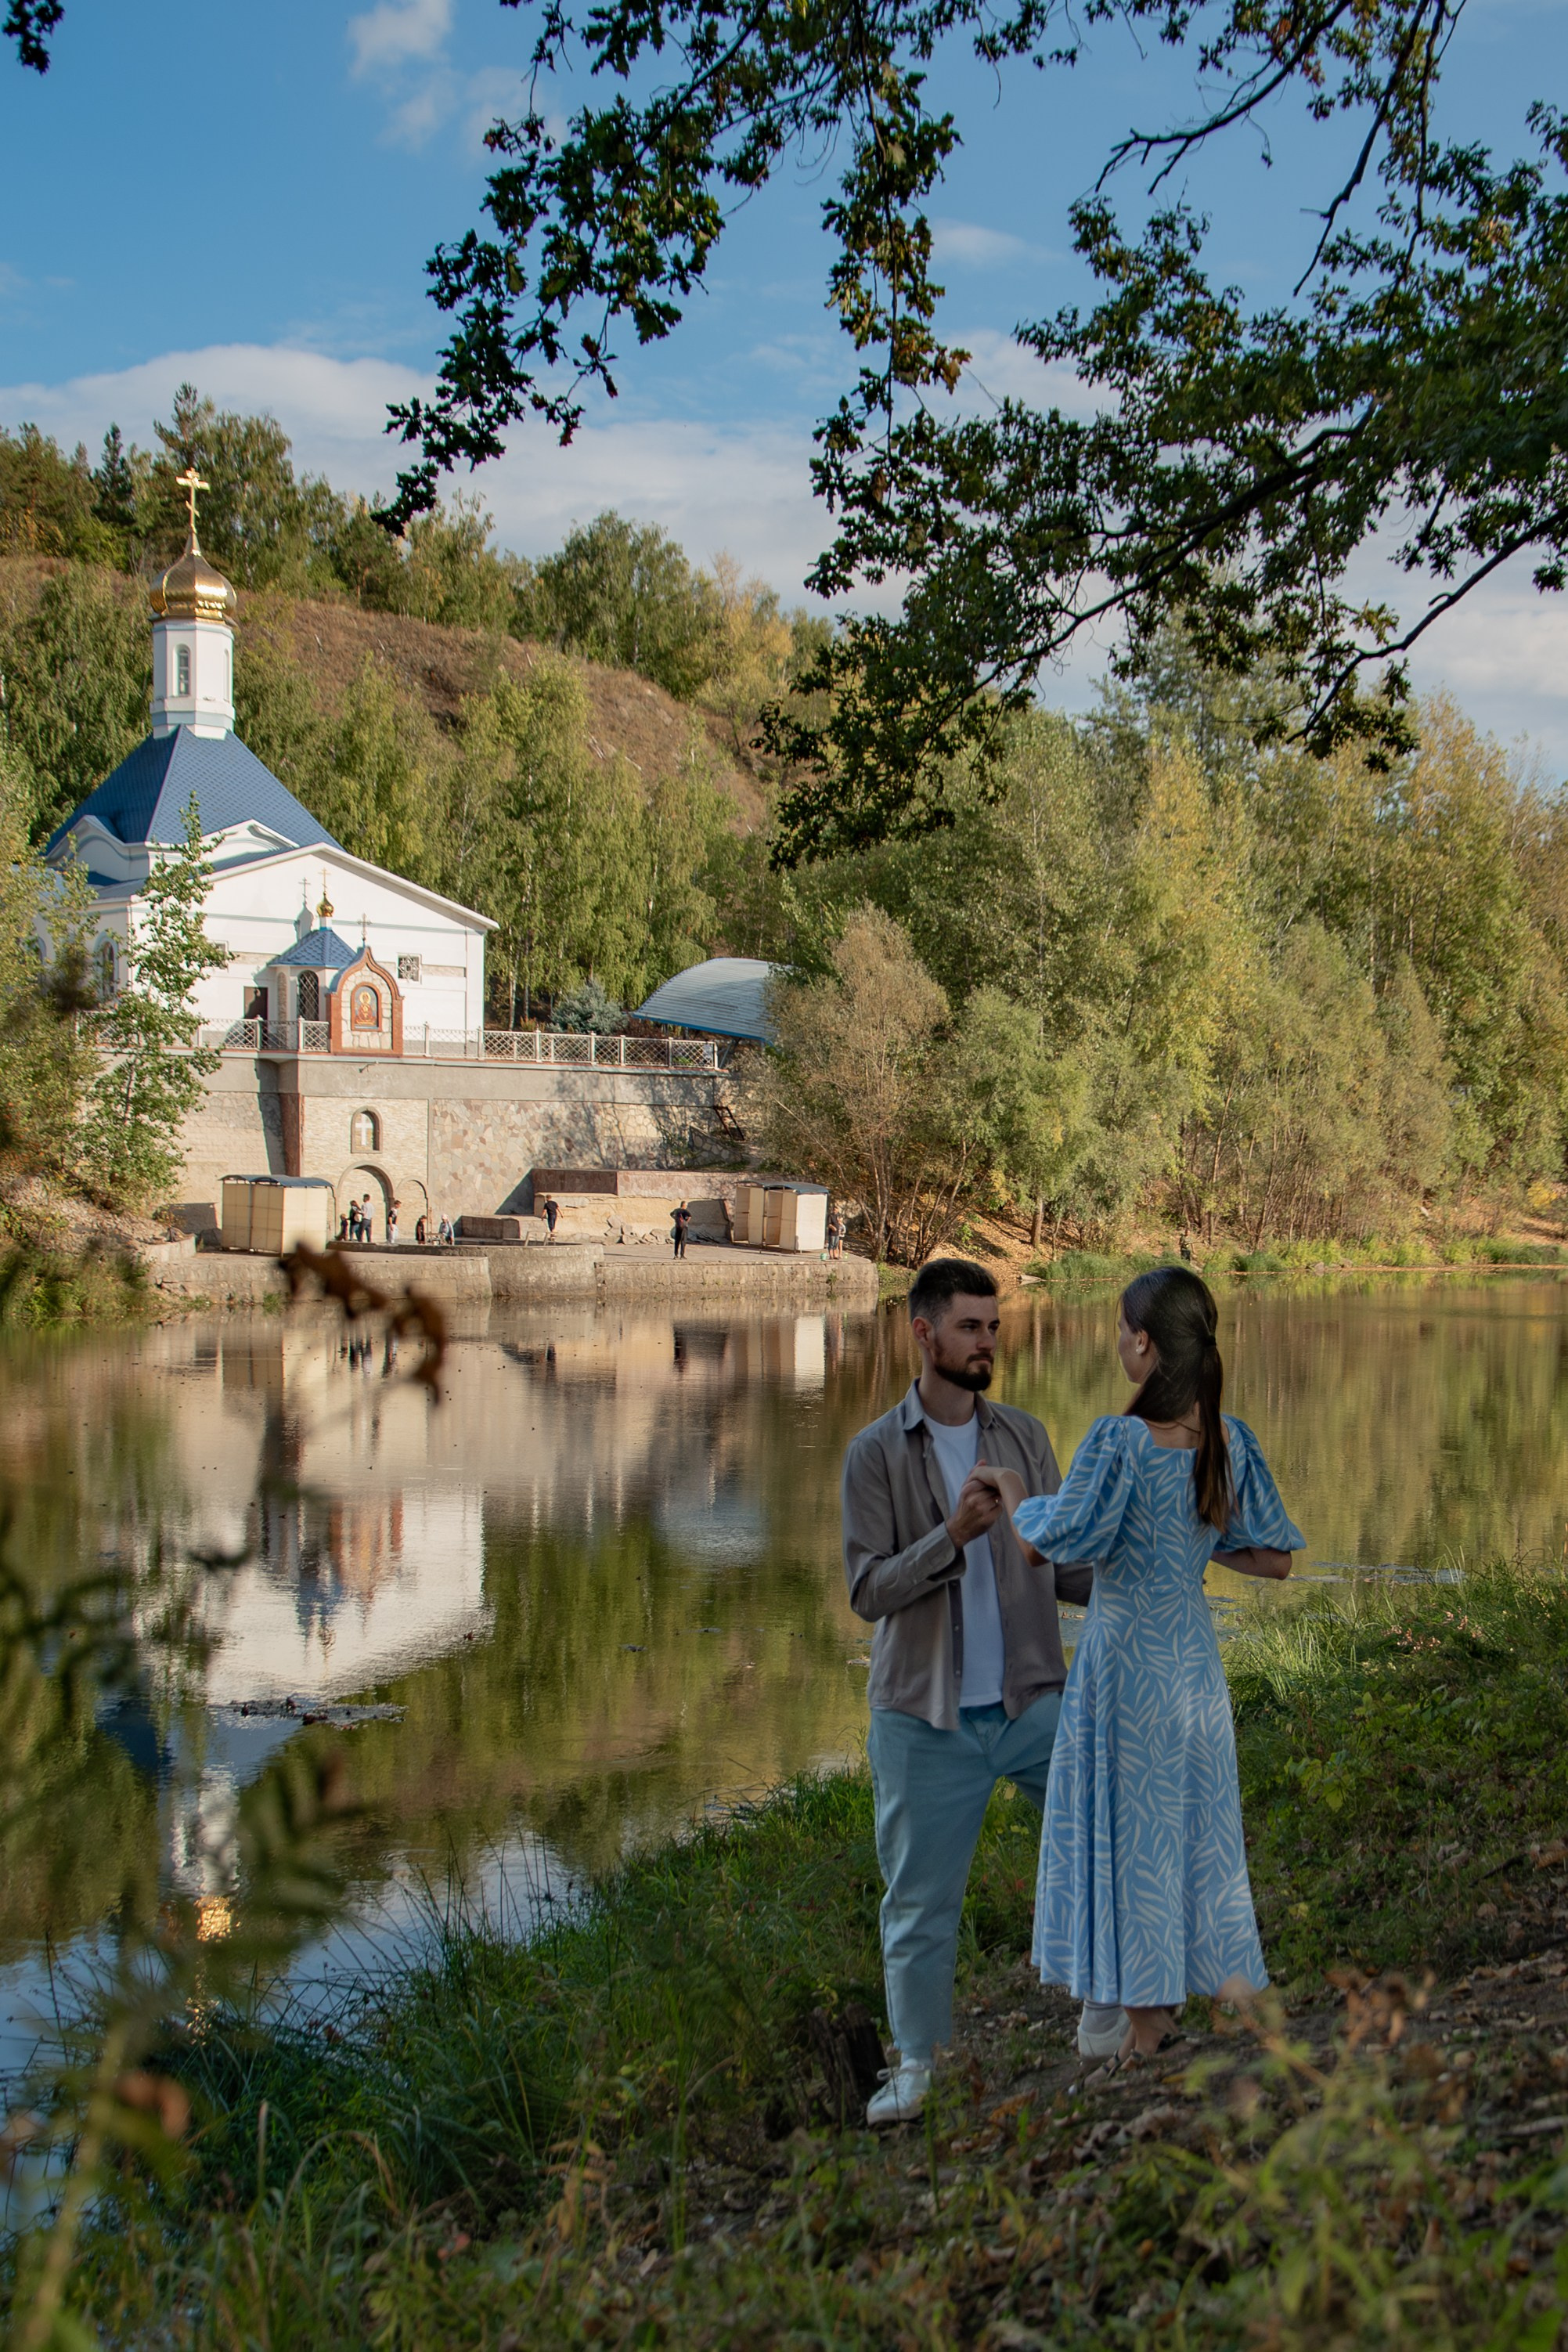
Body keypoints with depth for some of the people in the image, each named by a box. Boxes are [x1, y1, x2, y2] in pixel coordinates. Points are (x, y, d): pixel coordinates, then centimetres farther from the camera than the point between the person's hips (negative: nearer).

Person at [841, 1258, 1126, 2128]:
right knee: (920, 1899, 6)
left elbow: (1063, 1566, 5)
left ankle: (1106, 2005, 11)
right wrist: (952, 1536, -24)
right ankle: (916, 2062, 23)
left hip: (1031, 1700, 2)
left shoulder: (1023, 1437, 5)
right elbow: (869, 1591, -10)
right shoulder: (876, 1453, -4)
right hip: (927, 1717, -2)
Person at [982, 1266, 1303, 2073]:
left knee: (1127, 1834, 6)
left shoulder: (1122, 1441, -21)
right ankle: (1243, 2005, 19)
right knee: (1203, 1831, 16)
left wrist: (1009, 1488, -2)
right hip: (1197, 1660, 6)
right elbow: (1275, 1558, 3)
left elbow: (1052, 1538, -21)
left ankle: (1147, 2025, 14)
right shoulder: (1229, 1439, -2)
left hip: (1126, 1659, -6)